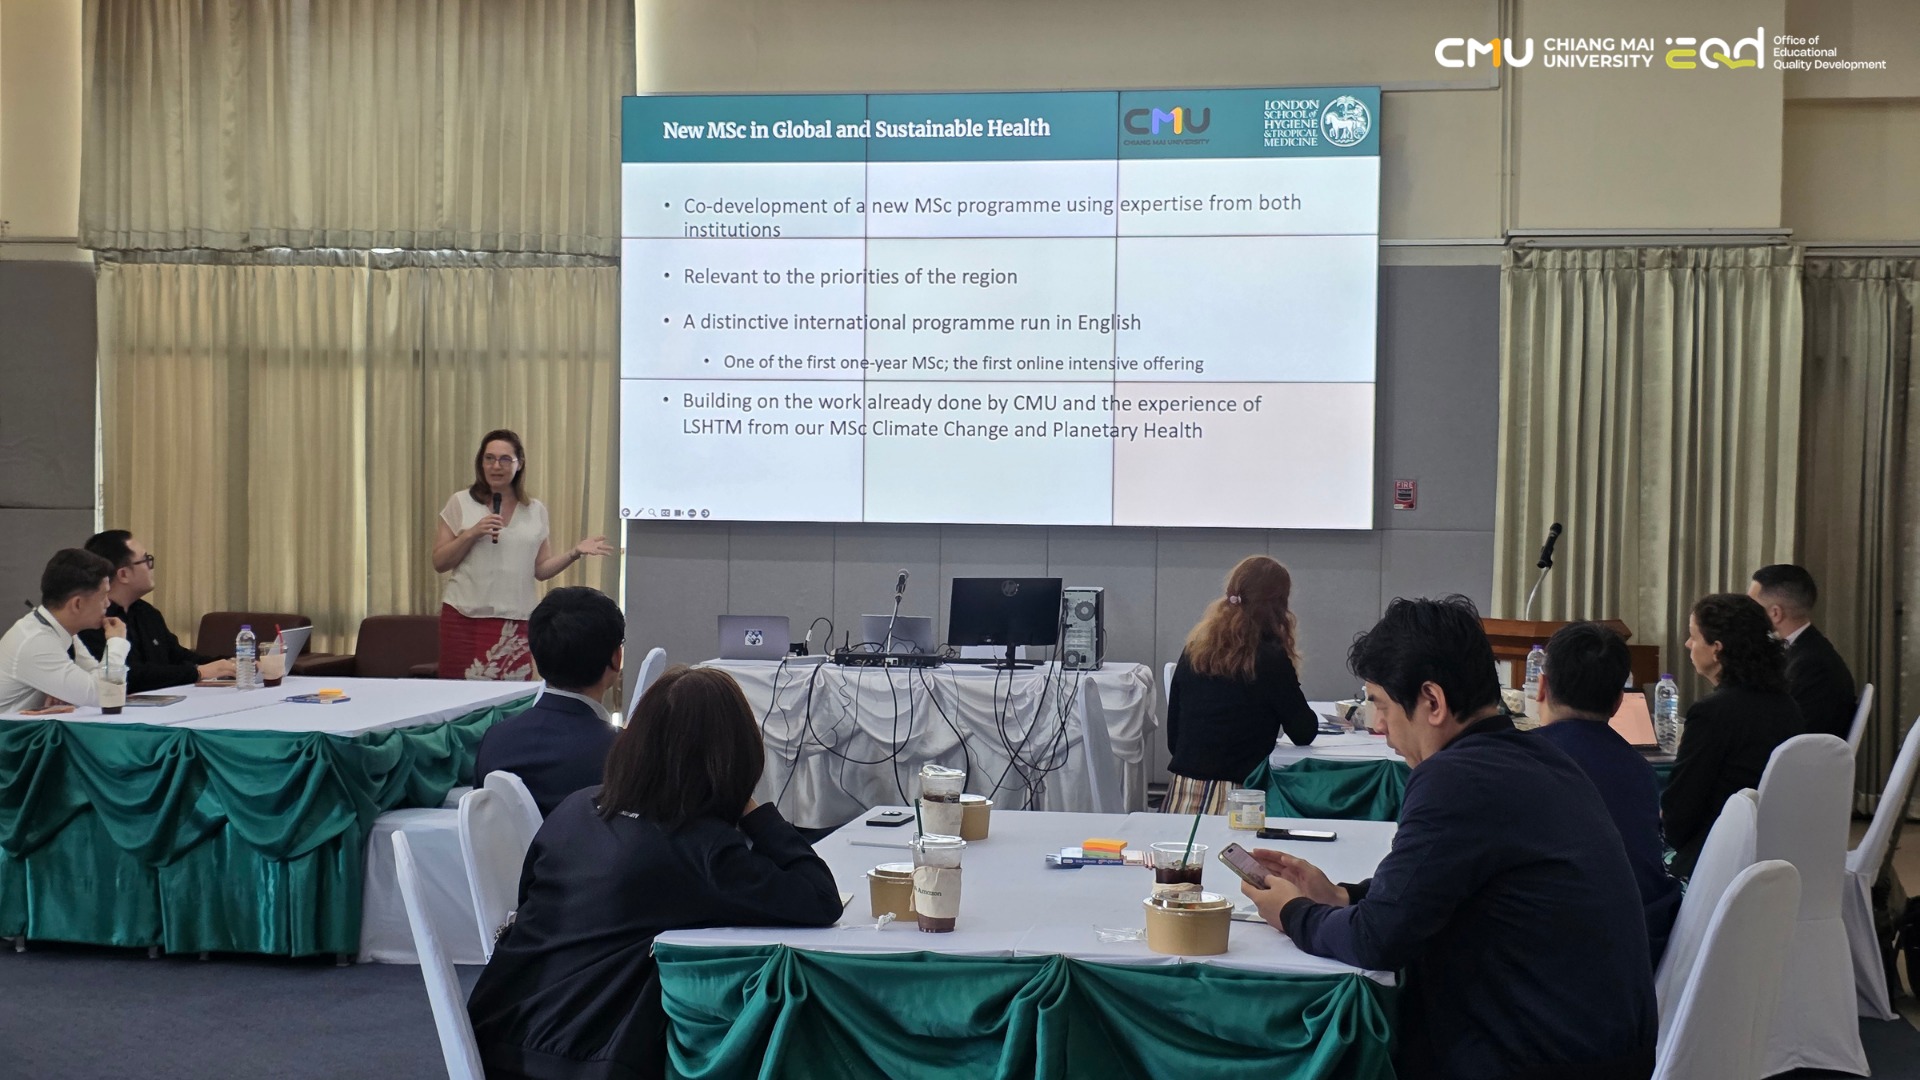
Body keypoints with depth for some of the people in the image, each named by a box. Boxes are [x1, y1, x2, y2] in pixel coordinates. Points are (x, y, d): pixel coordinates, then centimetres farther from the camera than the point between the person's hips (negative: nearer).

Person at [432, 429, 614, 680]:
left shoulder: (536, 511, 11)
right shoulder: (461, 503, 5)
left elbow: (540, 570, 12)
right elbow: (439, 563, 3)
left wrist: (575, 552, -2)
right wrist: (471, 534, -10)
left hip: (515, 621, 2)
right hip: (464, 616, -1)